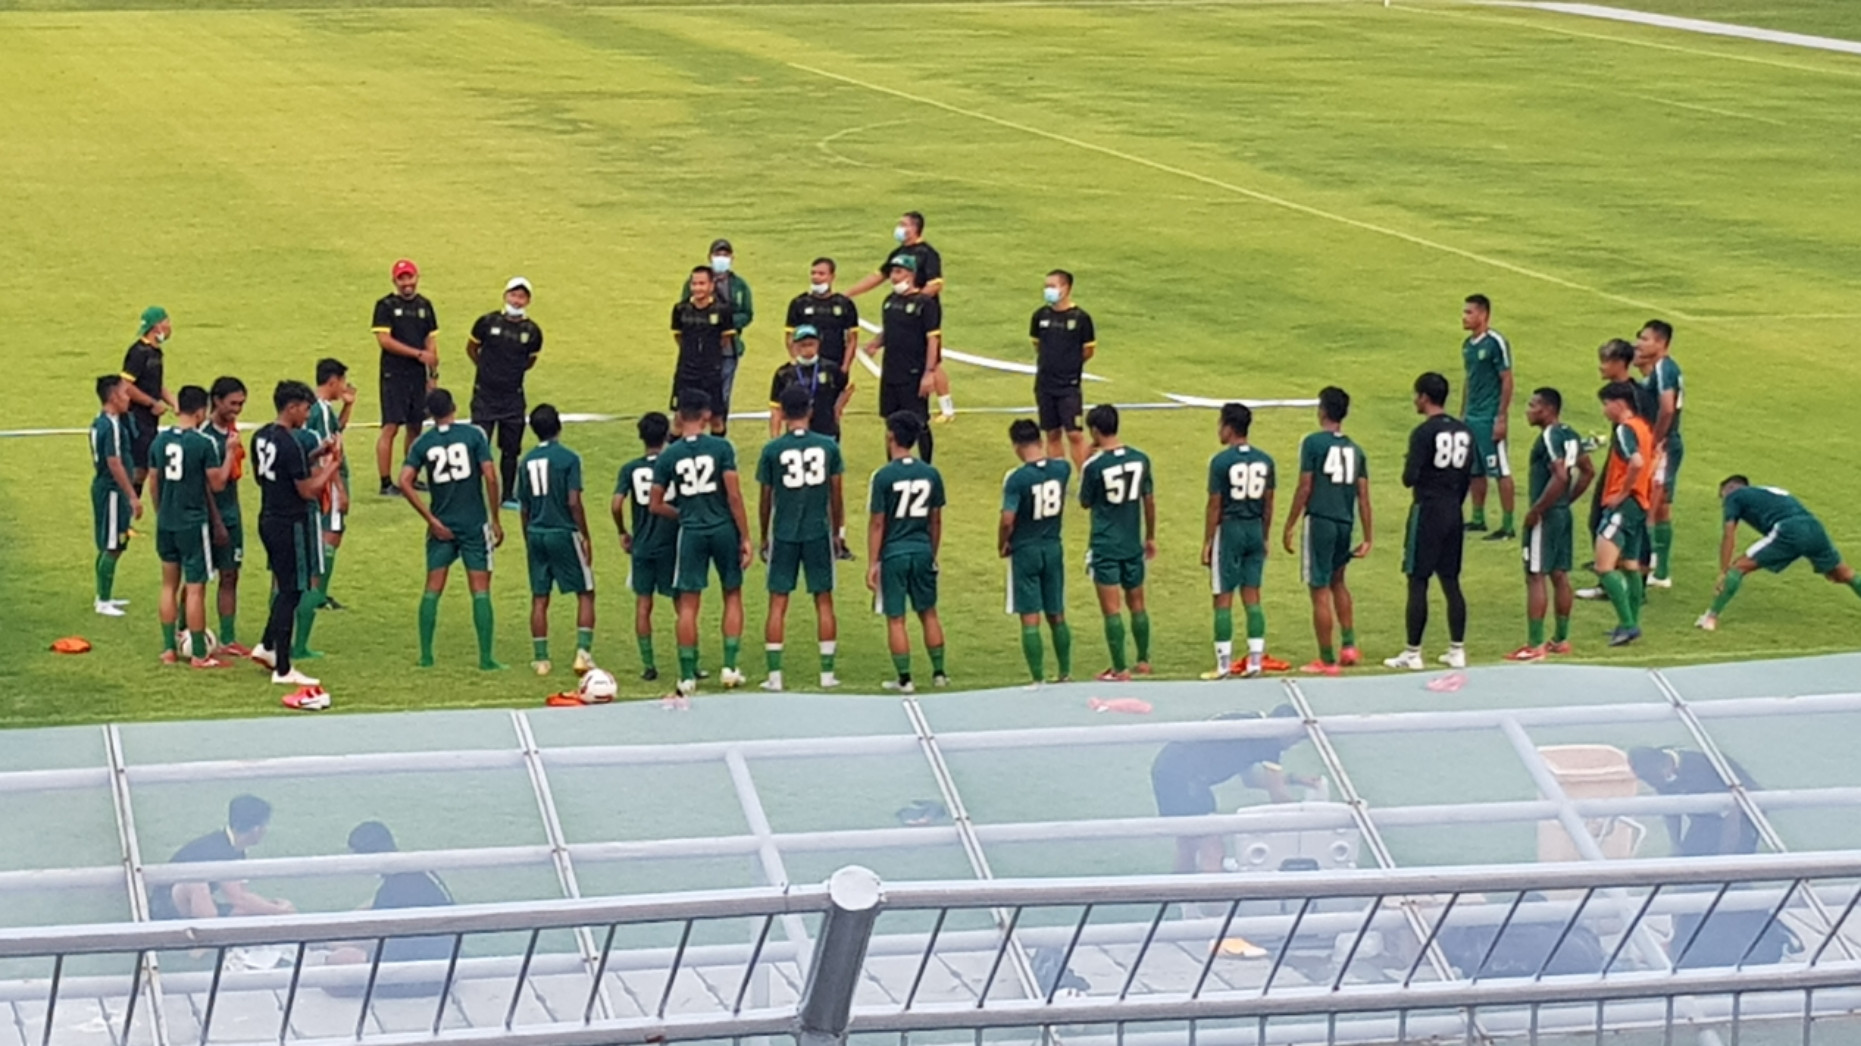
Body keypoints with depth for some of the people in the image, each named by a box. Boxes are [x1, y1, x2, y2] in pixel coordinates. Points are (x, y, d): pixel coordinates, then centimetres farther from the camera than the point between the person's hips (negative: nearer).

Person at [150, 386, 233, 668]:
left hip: (165, 524, 6)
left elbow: (154, 485, 11)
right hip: (193, 523, -6)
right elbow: (217, 484, -9)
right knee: (195, 589, -1)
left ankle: (169, 649, 19)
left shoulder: (159, 441, 3)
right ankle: (199, 654, 3)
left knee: (169, 585, 16)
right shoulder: (204, 443, -14)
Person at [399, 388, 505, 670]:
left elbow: (405, 482, -8)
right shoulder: (473, 435, -5)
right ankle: (486, 657, -2)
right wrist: (496, 519, -1)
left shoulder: (423, 443, 1)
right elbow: (490, 477, -11)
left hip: (442, 526, 2)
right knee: (480, 590, 1)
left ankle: (426, 655, 9)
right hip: (475, 524, -2)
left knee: (432, 589, 10)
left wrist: (431, 519, -4)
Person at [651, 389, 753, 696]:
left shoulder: (668, 456, -2)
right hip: (724, 529, -1)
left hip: (691, 533, 1)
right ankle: (729, 667, 11)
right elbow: (734, 495, -10)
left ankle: (687, 676, 6)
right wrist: (745, 538, -3)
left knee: (688, 604, 5)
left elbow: (657, 505, 1)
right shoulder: (721, 448, -8)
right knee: (732, 595, 15)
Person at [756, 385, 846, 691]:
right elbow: (836, 495, 4)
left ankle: (774, 675, 2)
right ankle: (827, 673, 11)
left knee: (778, 604, 4)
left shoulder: (772, 450, -6)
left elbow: (766, 499, 1)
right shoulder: (828, 446, -2)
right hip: (819, 533, 1)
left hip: (784, 534, -1)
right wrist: (837, 531, 16)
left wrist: (763, 538, 12)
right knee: (824, 601, 9)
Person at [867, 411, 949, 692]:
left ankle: (904, 679, 7)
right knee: (929, 613, 17)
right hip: (922, 550, 4)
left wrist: (872, 563, -5)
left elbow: (877, 523, -10)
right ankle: (939, 673, 23)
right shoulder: (931, 474, 0)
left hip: (893, 553, -4)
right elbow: (935, 520, 8)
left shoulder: (883, 476, -12)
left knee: (895, 619, 4)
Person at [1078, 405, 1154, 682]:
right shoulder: (1140, 459, -2)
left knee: (1112, 609, 0)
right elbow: (1149, 501, 6)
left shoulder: (1095, 465, -16)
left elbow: (1085, 503, -2)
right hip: (1133, 545, 5)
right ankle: (1143, 661, 27)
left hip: (1105, 547, -5)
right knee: (1137, 604, 17)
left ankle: (1120, 670, 0)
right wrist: (1150, 537, 18)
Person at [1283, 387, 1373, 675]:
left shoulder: (1313, 443, -7)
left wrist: (1289, 526, -3)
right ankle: (1349, 645, 19)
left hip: (1319, 521, -6)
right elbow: (1363, 496, 7)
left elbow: (1304, 488, -10)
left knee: (1320, 591, 1)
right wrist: (1367, 538, 10)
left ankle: (1327, 660, 4)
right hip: (1345, 523, 6)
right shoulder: (1355, 449, 9)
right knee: (1337, 581, 27)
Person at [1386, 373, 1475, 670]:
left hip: (1427, 512, -7)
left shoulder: (1424, 433, -14)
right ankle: (1457, 651, 12)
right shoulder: (1464, 432, 8)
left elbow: (1409, 479, -17)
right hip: (1453, 514, 7)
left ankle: (1412, 653, 0)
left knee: (1418, 583, -2)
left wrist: (1407, 470, 5)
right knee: (1451, 582, 11)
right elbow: (1468, 476, 12)